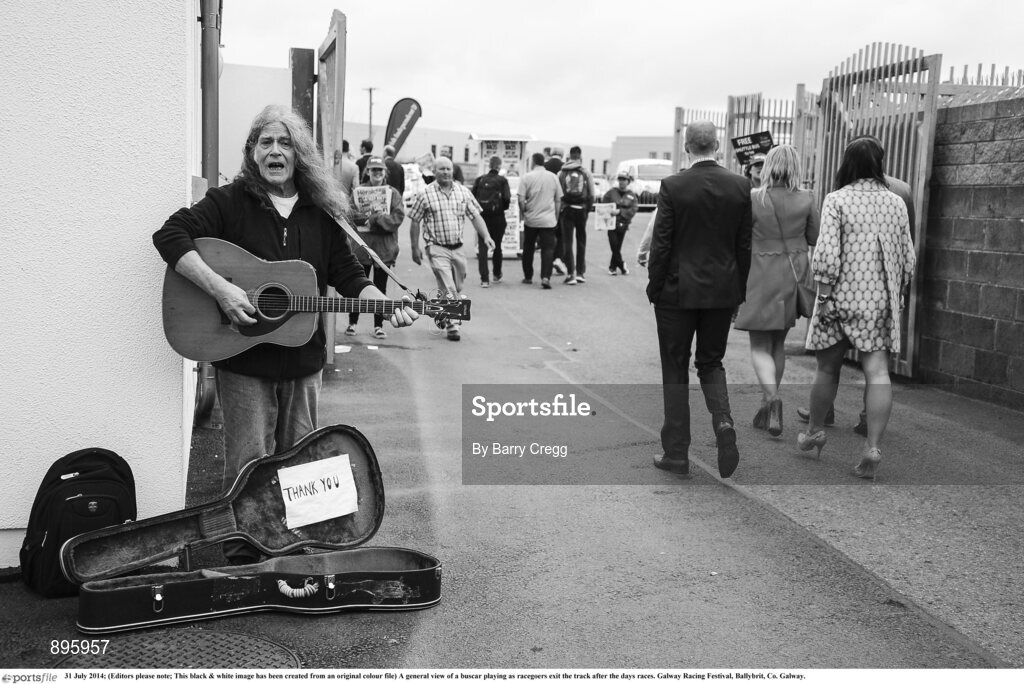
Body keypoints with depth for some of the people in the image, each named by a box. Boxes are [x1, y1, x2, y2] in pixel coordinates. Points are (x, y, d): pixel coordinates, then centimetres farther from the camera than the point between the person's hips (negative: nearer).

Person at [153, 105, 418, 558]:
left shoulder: (320, 213, 7)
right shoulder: (229, 201, -5)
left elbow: (348, 276, 8)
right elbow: (170, 235, -15)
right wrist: (220, 289, -25)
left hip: (303, 358, 4)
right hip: (244, 358, -4)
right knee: (249, 465, 1)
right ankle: (242, 551, 20)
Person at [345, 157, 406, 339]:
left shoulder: (393, 193, 5)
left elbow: (398, 218, -8)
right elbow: (352, 214, -8)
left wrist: (371, 219, -15)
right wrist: (376, 218, -20)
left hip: (385, 248, 0)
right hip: (362, 246, 0)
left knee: (380, 287, 6)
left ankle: (378, 325, 13)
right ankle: (352, 322, 16)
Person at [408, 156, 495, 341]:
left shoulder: (463, 192, 6)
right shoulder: (425, 194, -4)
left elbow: (475, 216, 6)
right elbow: (415, 222, 2)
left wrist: (486, 236, -9)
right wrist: (415, 248, 1)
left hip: (458, 248, 4)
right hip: (437, 249, -4)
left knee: (457, 288, 15)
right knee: (448, 288, -13)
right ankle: (452, 325, -6)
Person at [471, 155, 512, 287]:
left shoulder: (479, 180, 3)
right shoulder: (502, 180, -5)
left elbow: (472, 197, -1)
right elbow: (507, 198, -13)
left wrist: (479, 208, 13)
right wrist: (503, 207, 7)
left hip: (482, 217, 1)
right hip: (497, 218, -1)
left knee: (482, 248, 1)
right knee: (497, 246, 15)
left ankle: (484, 278, -8)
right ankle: (497, 275, 29)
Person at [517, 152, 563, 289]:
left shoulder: (527, 177, -5)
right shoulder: (553, 177, 4)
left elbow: (521, 199, -9)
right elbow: (558, 200, 7)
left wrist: (523, 213, 7)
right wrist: (556, 218, 15)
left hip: (531, 219, -1)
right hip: (549, 220, 1)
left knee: (528, 249, 14)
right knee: (548, 249, -2)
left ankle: (528, 276, 22)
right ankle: (545, 277, -17)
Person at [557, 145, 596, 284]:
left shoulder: (561, 174, -2)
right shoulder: (586, 174, -1)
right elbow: (591, 195, -4)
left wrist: (558, 209, 5)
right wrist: (588, 209, 9)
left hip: (566, 210, -1)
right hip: (581, 210, 1)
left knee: (567, 242, 3)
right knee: (581, 242, 14)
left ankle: (570, 274, -2)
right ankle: (581, 273, 18)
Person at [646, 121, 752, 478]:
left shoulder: (673, 186, -11)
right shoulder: (740, 185, -1)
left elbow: (661, 244, -10)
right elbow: (744, 244, 3)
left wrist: (654, 288, 1)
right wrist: (739, 290, 12)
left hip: (678, 291, -3)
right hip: (722, 291, 3)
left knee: (675, 369, 8)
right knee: (711, 362, 19)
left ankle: (676, 452, 11)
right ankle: (723, 422, -5)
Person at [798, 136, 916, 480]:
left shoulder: (837, 200, -5)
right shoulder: (896, 203, 8)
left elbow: (827, 253, -14)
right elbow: (908, 258, 11)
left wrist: (824, 296, -10)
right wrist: (897, 294, 22)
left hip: (843, 296, -3)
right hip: (882, 299, 3)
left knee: (827, 367, 12)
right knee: (877, 371, -4)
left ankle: (814, 431, 28)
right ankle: (873, 447, -12)